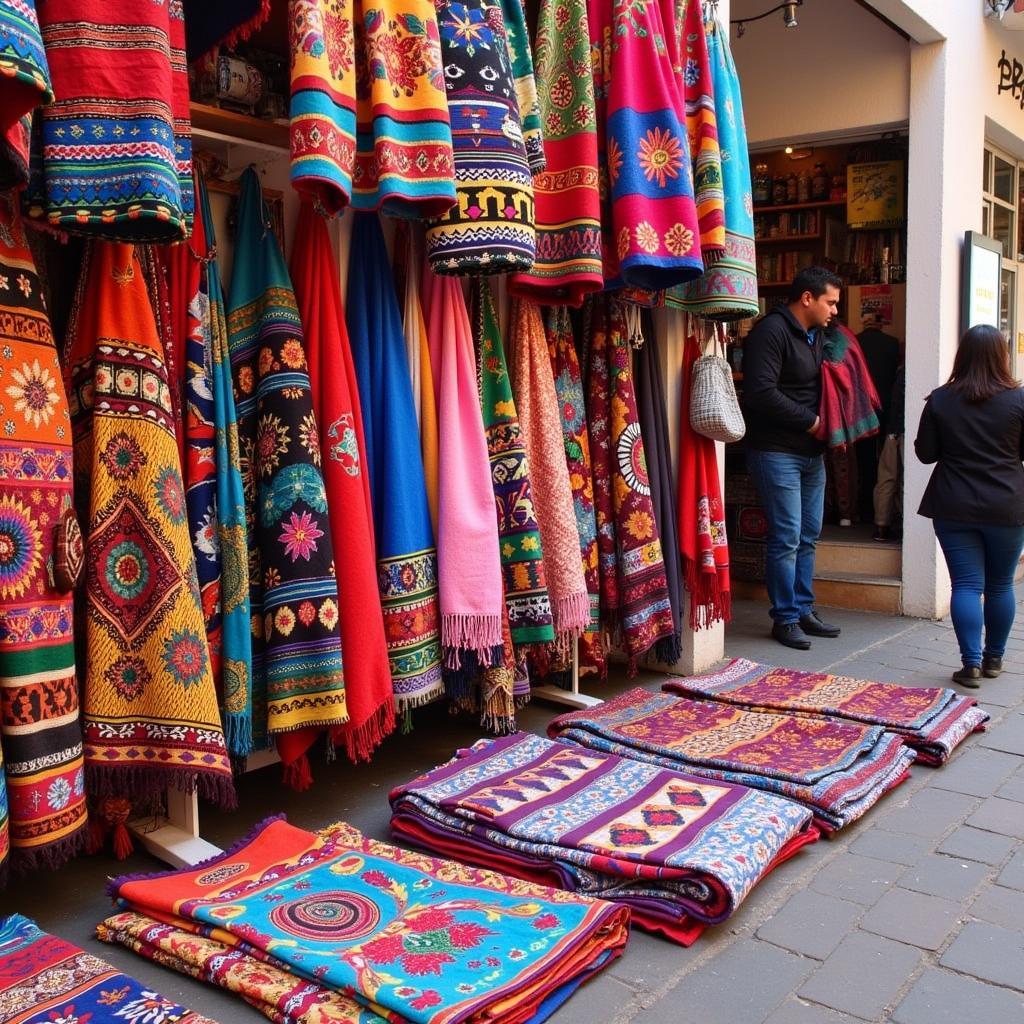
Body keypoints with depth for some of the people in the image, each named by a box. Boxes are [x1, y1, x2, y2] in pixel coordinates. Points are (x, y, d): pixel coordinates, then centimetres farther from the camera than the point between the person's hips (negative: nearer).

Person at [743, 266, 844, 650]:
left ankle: (803, 611, 23)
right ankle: (785, 619, 6)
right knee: (786, 538, -5)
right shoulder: (771, 332, -13)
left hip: (811, 452, 9)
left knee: (808, 536, 13)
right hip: (777, 452, -9)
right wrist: (810, 421, -16)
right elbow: (762, 393, -24)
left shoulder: (817, 336, 15)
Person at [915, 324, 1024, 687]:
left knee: (966, 584, 2)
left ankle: (971, 664, -3)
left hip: (954, 507, 0)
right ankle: (993, 659, 27)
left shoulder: (940, 400, -4)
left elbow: (926, 453, 0)